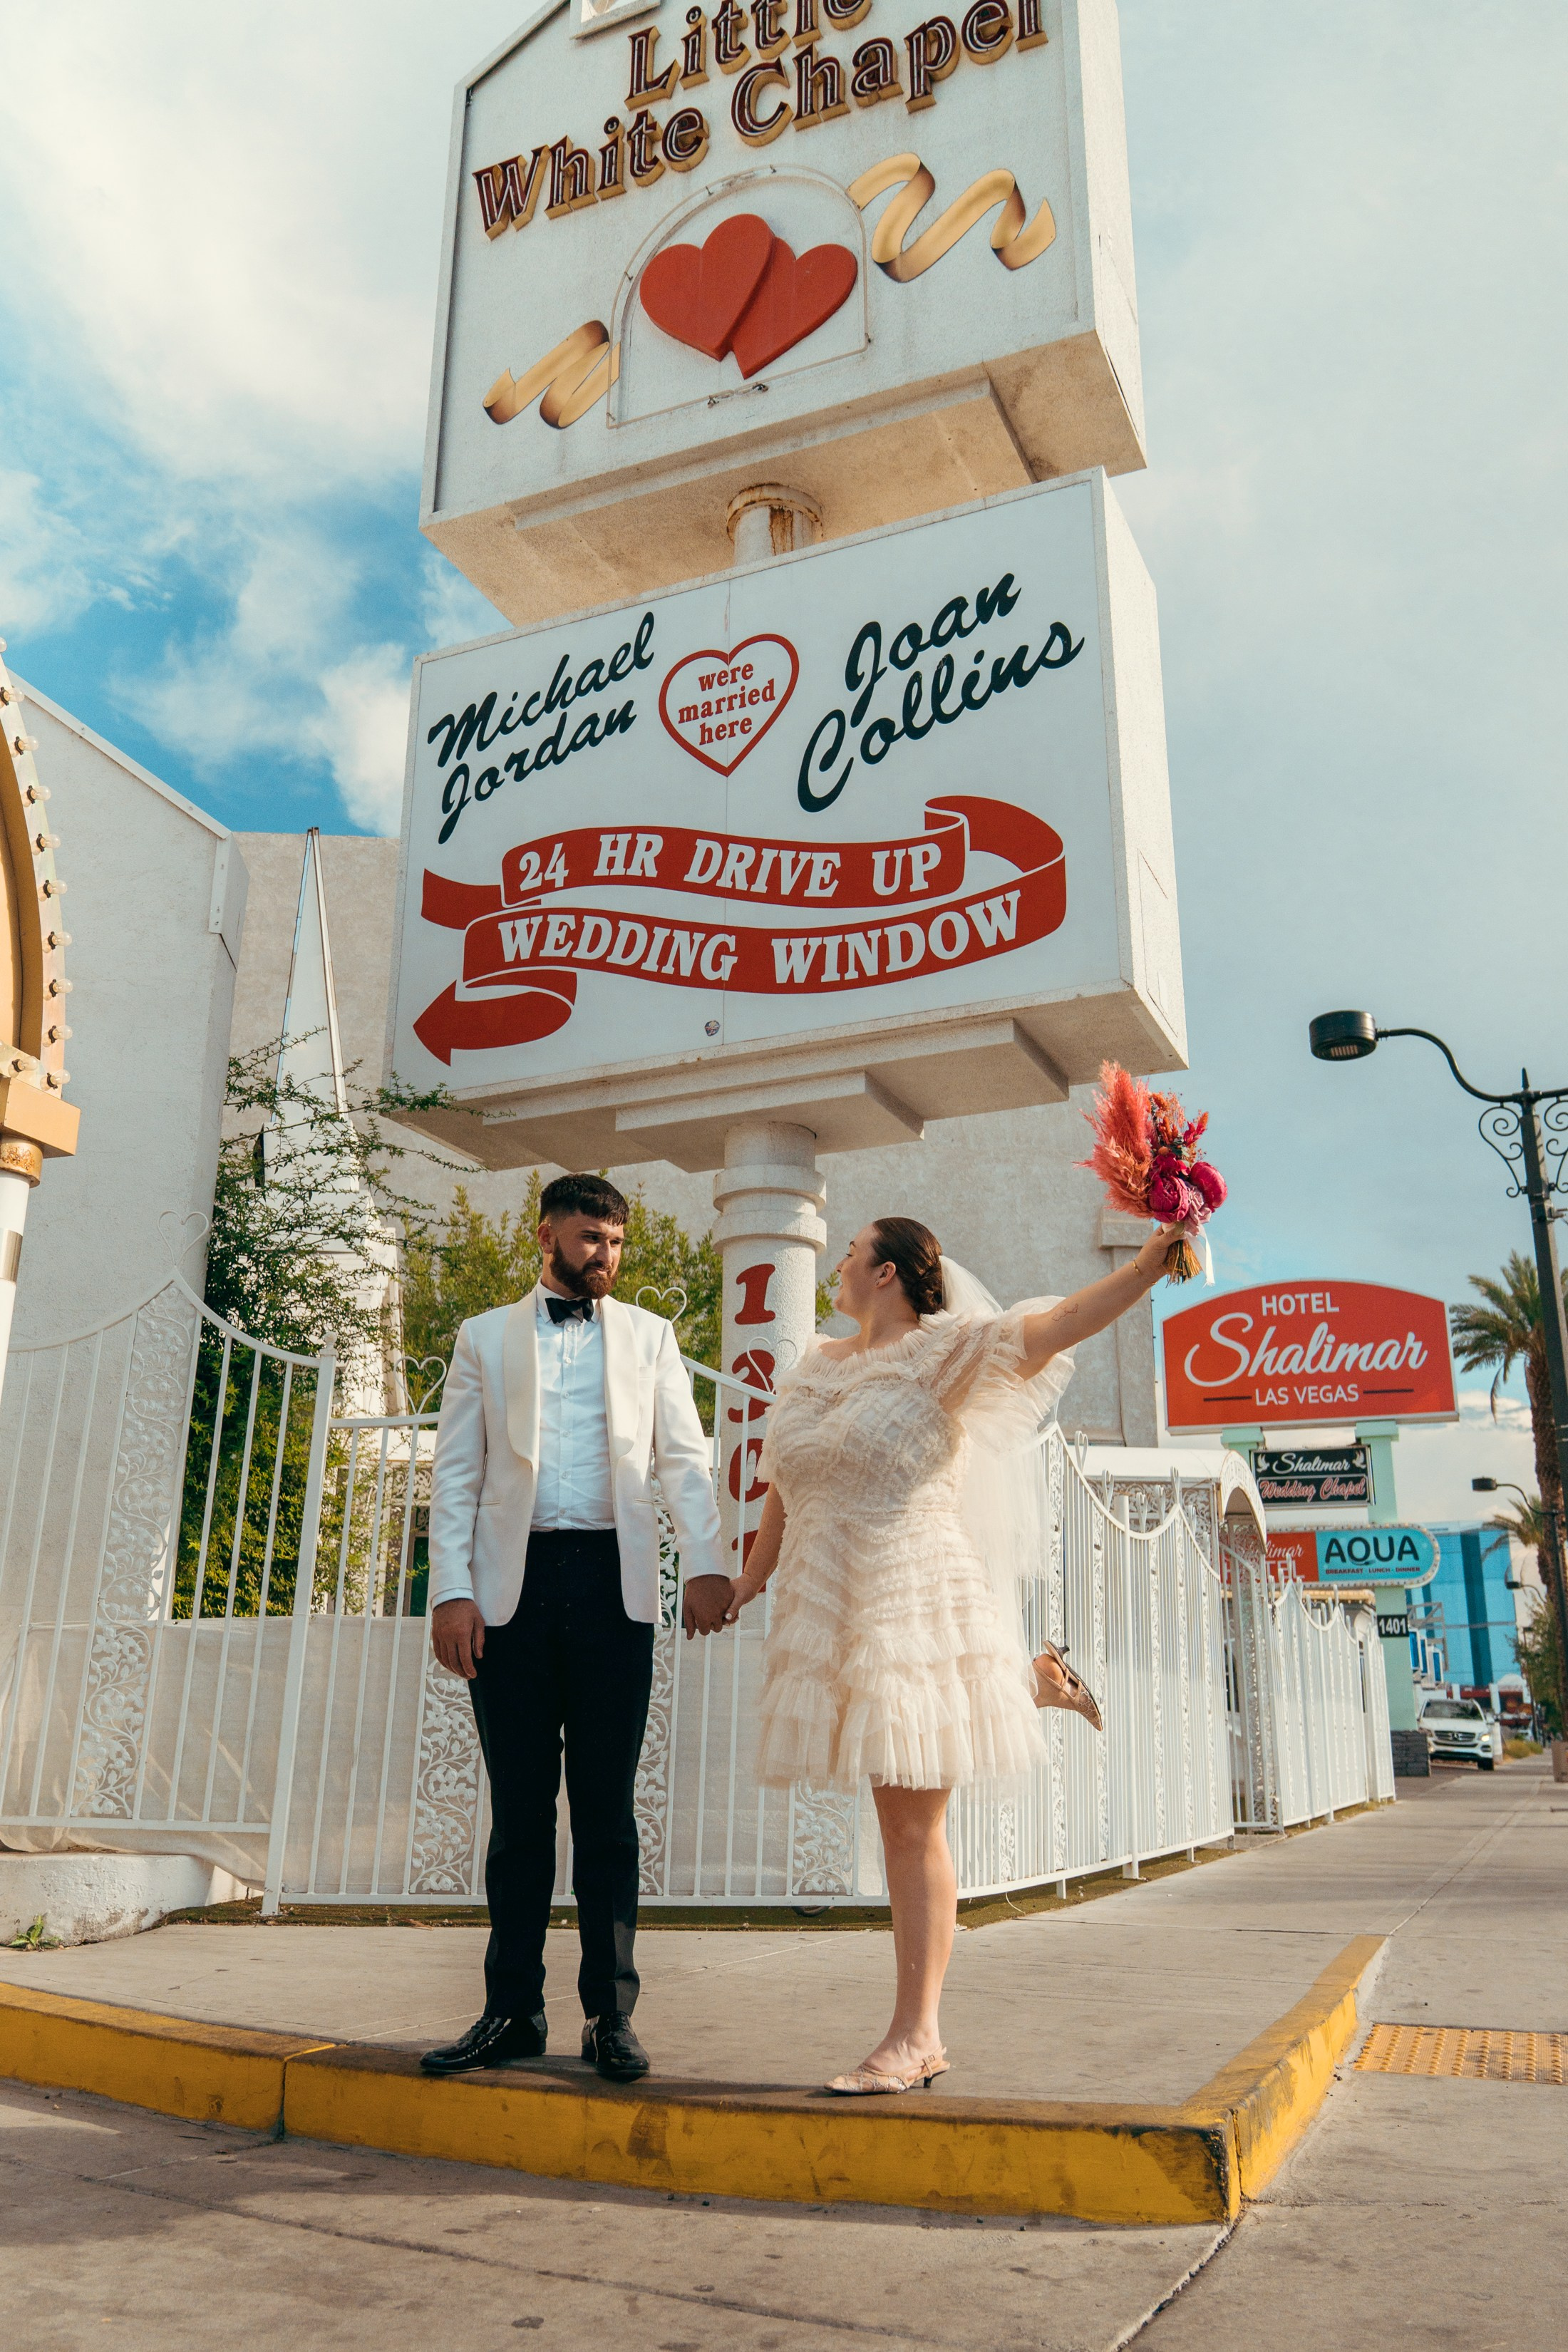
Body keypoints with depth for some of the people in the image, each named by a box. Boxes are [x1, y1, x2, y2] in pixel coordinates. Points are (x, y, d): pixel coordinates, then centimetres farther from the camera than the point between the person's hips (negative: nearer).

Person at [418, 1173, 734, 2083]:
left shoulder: (648, 1336, 14)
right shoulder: (487, 1337, 14)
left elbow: (685, 1458, 5)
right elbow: (456, 1472, 8)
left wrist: (706, 1563, -11)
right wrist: (452, 1590, -3)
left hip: (613, 1583, 0)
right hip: (512, 1586, 1)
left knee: (607, 1805, 3)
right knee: (519, 1805, 6)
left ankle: (612, 2014, 11)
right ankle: (514, 2010, 17)